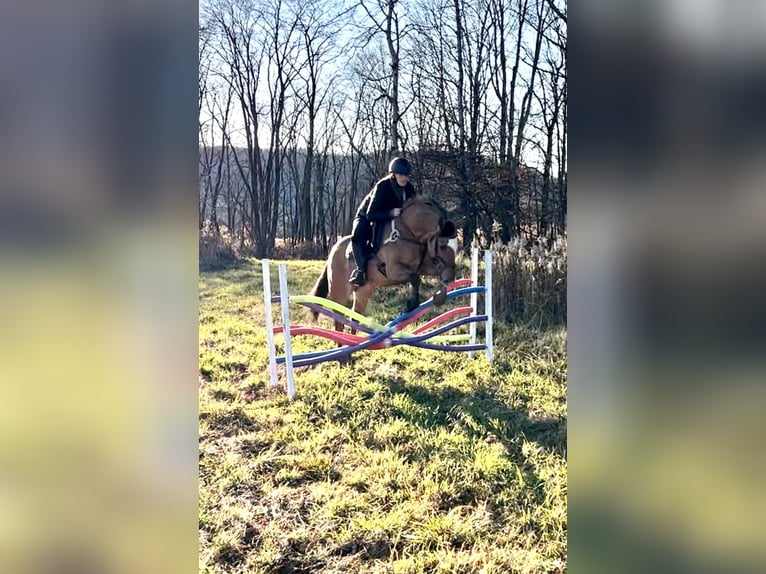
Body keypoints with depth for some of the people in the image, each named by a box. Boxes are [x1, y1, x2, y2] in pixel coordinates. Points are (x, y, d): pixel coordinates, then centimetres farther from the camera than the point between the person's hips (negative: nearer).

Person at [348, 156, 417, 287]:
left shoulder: (409, 188, -14)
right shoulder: (382, 186, -31)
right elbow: (370, 215, -36)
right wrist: (391, 213, -48)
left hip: (389, 218, 7)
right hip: (366, 217, -7)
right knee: (357, 237, -33)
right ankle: (361, 269, -29)